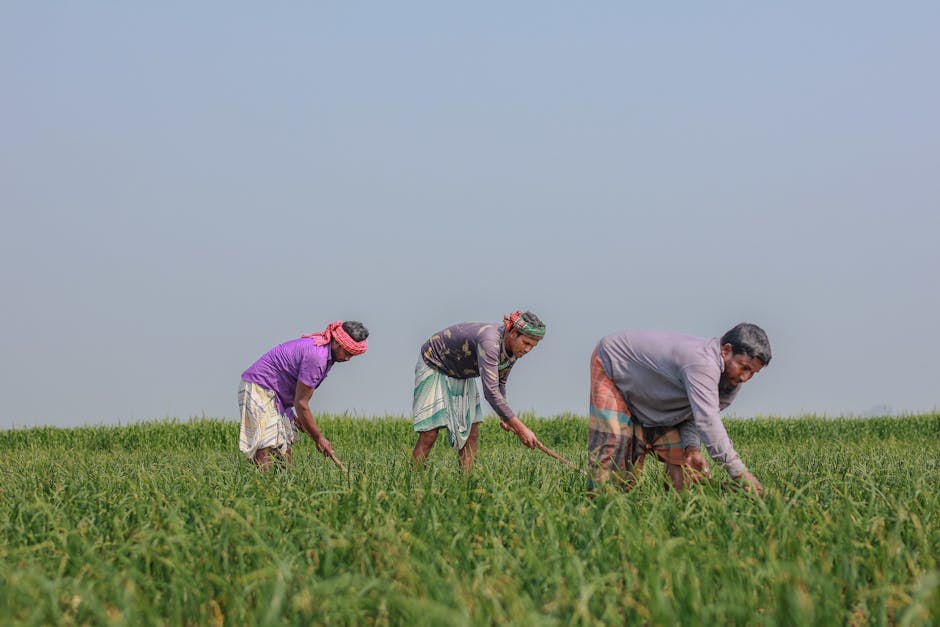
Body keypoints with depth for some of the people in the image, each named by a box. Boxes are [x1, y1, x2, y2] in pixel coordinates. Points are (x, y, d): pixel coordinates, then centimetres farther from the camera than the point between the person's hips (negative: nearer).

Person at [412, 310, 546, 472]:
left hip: (462, 374, 8)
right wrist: (520, 428, -44)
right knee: (429, 436, -16)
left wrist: (504, 417, 11)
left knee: (472, 433, -1)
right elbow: (490, 392, -44)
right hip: (434, 366, -8)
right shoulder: (489, 342, -39)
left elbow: (500, 382, 9)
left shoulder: (514, 349, -12)